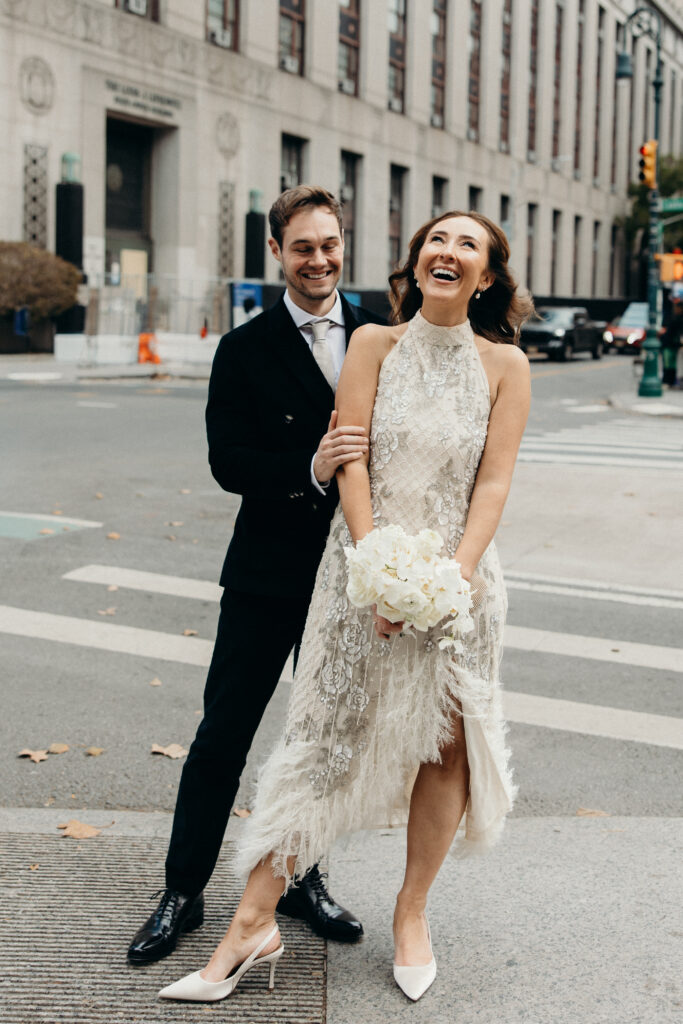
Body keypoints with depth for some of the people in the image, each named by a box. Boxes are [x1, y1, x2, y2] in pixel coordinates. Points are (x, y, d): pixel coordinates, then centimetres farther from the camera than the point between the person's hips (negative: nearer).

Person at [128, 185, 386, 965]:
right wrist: (310, 468, -27)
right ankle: (182, 893, 19)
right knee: (223, 733, 4)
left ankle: (301, 878, 33)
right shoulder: (245, 350, -3)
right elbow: (228, 461, -10)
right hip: (268, 574, -2)